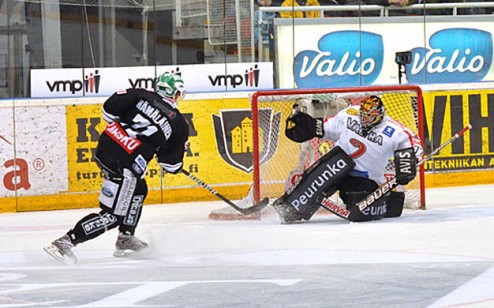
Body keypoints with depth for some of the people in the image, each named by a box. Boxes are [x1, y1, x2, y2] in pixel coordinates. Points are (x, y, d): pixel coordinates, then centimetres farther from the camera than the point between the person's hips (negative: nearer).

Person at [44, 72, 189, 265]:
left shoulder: (142, 95, 8)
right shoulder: (178, 124, 2)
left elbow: (109, 108, 2)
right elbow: (172, 165, 6)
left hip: (104, 147, 7)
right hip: (126, 164, -7)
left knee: (139, 190, 29)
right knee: (113, 215, 0)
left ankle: (125, 239, 34)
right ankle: (66, 242, -10)